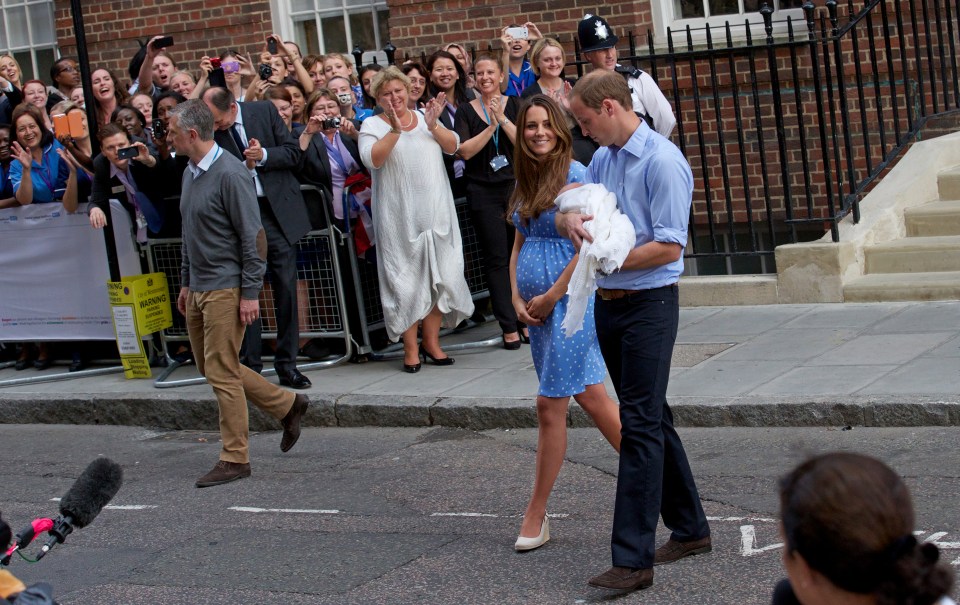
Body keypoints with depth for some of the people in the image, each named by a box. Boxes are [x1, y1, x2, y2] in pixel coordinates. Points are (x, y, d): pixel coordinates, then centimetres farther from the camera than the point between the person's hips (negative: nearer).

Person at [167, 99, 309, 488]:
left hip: (226, 288, -10)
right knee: (210, 368, 14)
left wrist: (250, 293, -19)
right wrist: (186, 282, 22)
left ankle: (235, 459, 3)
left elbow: (253, 236, -17)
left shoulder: (229, 174, -16)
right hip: (199, 287, 10)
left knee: (222, 373, -6)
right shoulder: (190, 173, 12)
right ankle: (287, 405, 26)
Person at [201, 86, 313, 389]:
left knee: (286, 288, 3)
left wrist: (264, 156, -15)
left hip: (278, 211, 1)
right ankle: (251, 366, 9)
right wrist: (244, 166, -18)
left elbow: (293, 152, 2)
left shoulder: (264, 111, -2)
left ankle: (287, 365, 12)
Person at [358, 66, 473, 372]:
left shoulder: (425, 117, 12)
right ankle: (410, 349, 5)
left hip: (435, 212, 4)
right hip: (399, 218, -4)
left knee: (439, 277, 4)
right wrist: (395, 129, -25)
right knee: (405, 281, -2)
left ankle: (431, 341, 16)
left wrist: (433, 126, -14)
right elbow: (373, 159, -17)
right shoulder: (373, 125, 0)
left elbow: (453, 146, 2)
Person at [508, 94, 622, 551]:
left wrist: (550, 296, -14)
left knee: (551, 405, -5)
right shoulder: (527, 181, 12)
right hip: (538, 306, 8)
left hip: (570, 300, -8)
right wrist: (517, 298, 5)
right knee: (589, 394, 11)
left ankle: (535, 517, 4)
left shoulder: (575, 175, -12)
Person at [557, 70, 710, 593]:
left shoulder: (662, 162, -15)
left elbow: (670, 246, -19)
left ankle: (633, 560, -9)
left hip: (649, 304, -9)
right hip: (608, 304, 9)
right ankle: (689, 529, 28)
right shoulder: (602, 159, 11)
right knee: (650, 418, 16)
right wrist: (571, 220, -9)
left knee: (641, 426, -9)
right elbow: (567, 209, 14)